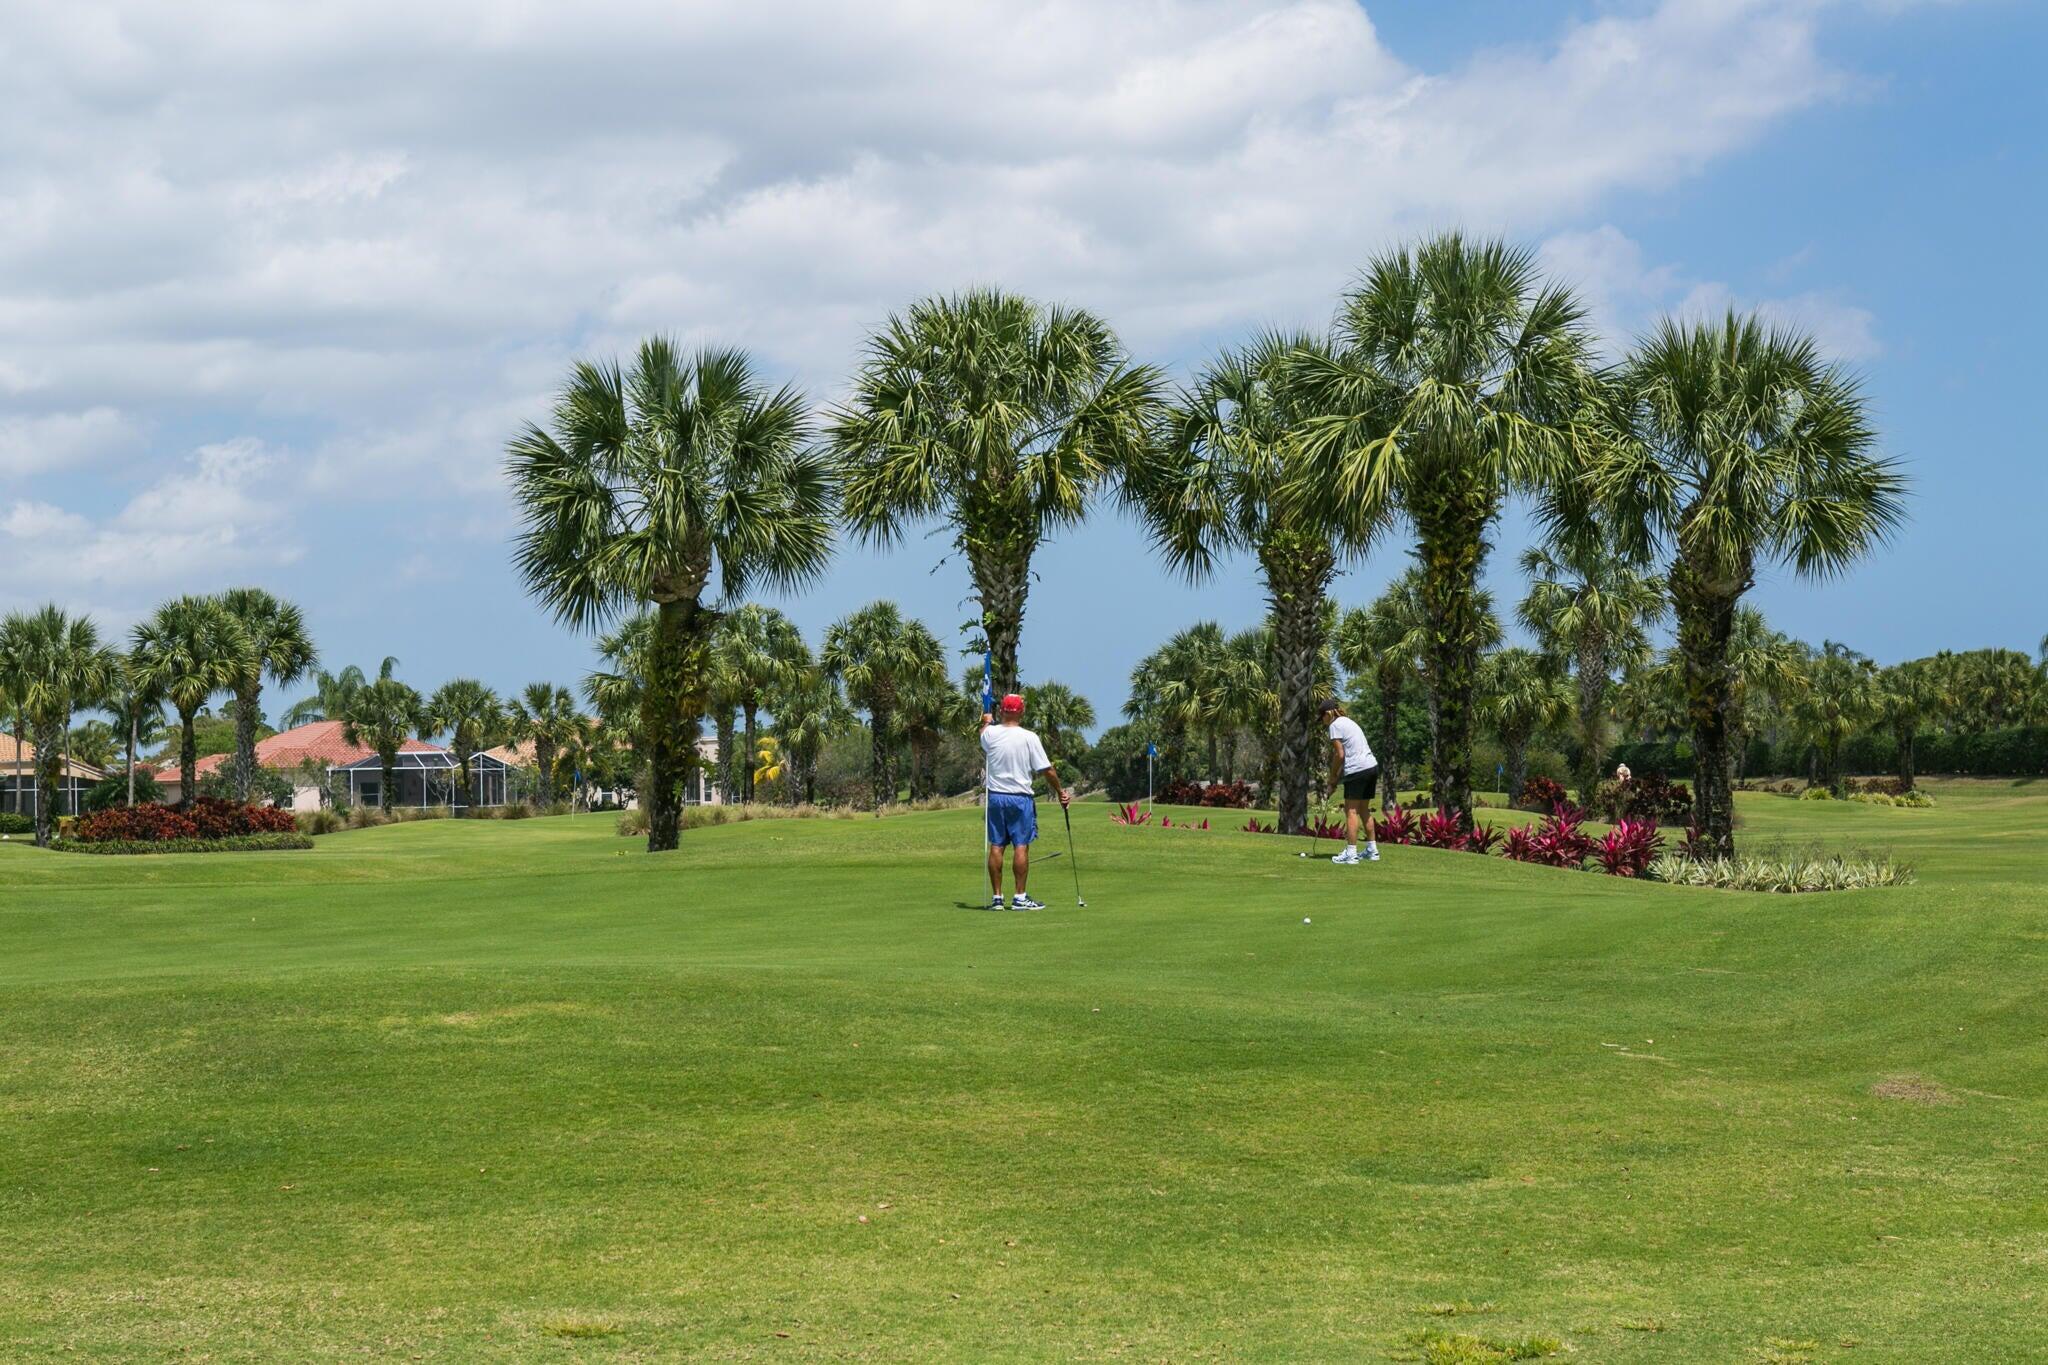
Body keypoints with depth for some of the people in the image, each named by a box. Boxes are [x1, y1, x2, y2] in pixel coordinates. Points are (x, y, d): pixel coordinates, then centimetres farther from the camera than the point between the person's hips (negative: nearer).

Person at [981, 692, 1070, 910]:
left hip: (995, 796, 3)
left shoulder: (990, 733, -1)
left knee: (996, 847, 6)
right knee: (1021, 846, -1)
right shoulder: (1029, 738, -10)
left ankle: (996, 897, 8)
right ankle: (1020, 897, -2)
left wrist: (986, 723, 48)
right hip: (1020, 797, -3)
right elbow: (1047, 770, -9)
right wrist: (1060, 791, 6)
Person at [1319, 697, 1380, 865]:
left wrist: (1333, 776, 2)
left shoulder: (1335, 725, -6)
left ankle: (1351, 854, -8)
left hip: (1357, 770, -9)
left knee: (1351, 811, -5)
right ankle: (1372, 850, 21)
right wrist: (1338, 775, 14)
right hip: (1372, 766, 9)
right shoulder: (1349, 722, 21)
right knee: (1364, 810, 17)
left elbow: (1339, 755, -11)